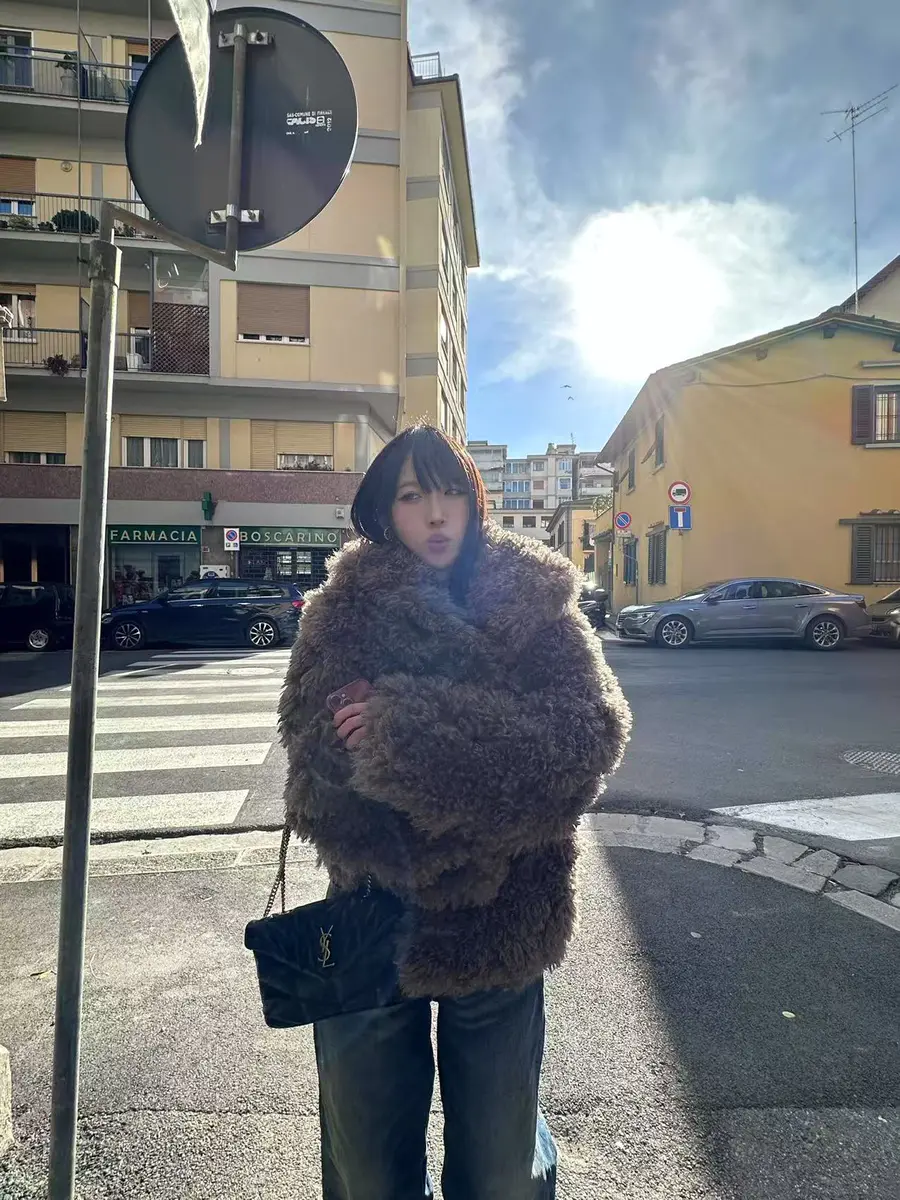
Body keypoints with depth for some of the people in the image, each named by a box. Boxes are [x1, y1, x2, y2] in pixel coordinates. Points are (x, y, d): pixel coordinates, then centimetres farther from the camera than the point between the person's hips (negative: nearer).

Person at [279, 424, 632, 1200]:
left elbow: (594, 726, -18)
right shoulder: (344, 612, -2)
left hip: (499, 917, -1)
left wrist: (408, 730, -26)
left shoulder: (530, 599, -5)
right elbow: (314, 749, -12)